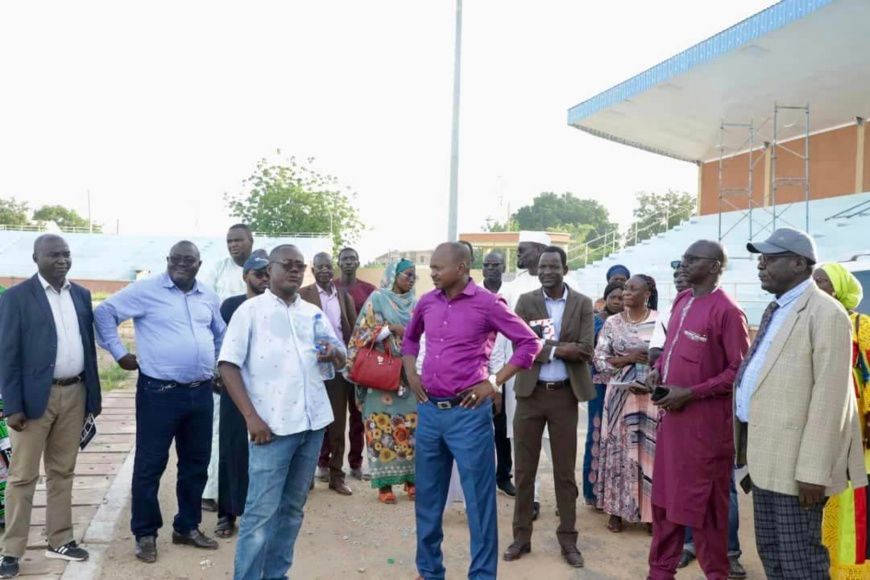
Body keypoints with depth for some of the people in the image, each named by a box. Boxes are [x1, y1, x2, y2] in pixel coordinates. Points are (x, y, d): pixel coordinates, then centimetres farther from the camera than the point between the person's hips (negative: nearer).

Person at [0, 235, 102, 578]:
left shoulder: (81, 295, 9)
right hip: (35, 396, -4)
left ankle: (59, 540, 24)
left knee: (62, 471, 14)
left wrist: (94, 395, 9)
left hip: (74, 394, 5)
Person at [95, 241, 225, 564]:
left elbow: (220, 332, 26)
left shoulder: (208, 296, 11)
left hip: (201, 392, 5)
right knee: (150, 465, 3)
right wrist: (120, 354, -6)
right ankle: (145, 533, 19)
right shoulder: (146, 290, -6)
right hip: (159, 391, -5)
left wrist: (217, 366, 18)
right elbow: (104, 312, -4)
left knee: (196, 463, 14)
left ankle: (187, 527, 29)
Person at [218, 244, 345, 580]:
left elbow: (341, 360, 17)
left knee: (292, 508, 14)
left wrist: (334, 354, -8)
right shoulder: (251, 310, 0)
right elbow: (228, 364, -6)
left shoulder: (313, 312, 13)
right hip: (273, 425, -5)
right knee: (261, 512, -2)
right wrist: (251, 417, -14)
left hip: (313, 422, 5)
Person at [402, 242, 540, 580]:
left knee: (478, 498, 3)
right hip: (429, 410, 5)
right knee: (428, 496, 15)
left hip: (468, 412, -5)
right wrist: (411, 373, 10)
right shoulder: (427, 302, 6)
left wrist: (494, 382, -9)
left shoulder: (487, 304, -9)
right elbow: (410, 338, 25)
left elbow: (529, 343, -5)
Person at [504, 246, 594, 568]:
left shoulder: (582, 304, 0)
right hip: (530, 394, 1)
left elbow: (585, 350, -11)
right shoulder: (525, 302, 1)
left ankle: (568, 539, 21)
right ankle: (521, 536, 21)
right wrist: (559, 349, -17)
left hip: (565, 395, 0)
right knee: (524, 469, 9)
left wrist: (542, 346, -15)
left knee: (565, 470, 9)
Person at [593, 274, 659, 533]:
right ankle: (616, 510, 16)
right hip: (620, 395, 2)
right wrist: (629, 358, -13)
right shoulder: (612, 323, 4)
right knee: (618, 450, 5)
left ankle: (650, 511, 15)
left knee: (650, 451, 2)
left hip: (651, 396, -1)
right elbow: (600, 361, 1)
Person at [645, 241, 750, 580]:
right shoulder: (681, 302, 10)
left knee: (703, 502, 6)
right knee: (665, 496, 15)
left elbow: (739, 370, -15)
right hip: (671, 413, 8)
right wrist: (657, 369, 3)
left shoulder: (726, 310, -14)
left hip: (704, 419, -8)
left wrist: (690, 394, -19)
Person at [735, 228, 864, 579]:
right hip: (765, 454, 9)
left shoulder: (826, 314, -14)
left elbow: (829, 398, -19)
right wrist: (749, 449, 17)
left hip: (795, 462, -9)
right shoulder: (775, 311, 15)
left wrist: (812, 471, -20)